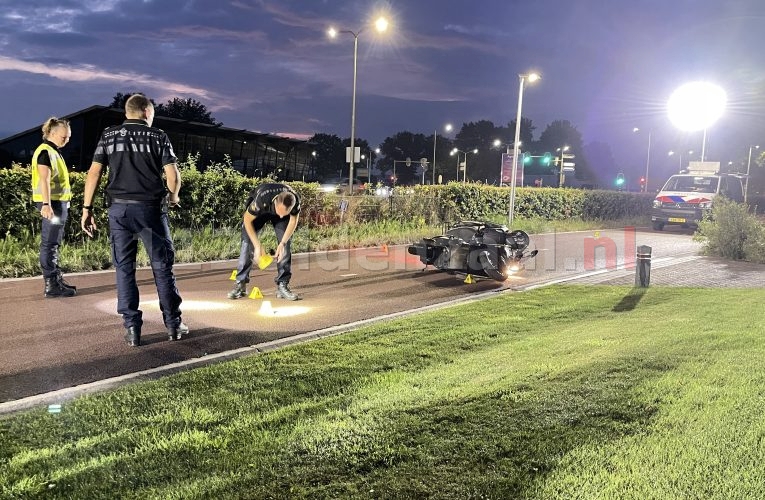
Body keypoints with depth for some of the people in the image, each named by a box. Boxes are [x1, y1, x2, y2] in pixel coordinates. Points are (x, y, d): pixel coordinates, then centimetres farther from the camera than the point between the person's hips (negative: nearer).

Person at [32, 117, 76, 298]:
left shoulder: (54, 152, 18)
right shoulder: (45, 152, -12)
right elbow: (44, 179, -22)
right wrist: (46, 205, -31)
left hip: (58, 202, 10)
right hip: (51, 203, -10)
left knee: (54, 244, 15)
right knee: (49, 244, -8)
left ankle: (57, 279, 24)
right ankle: (50, 286, -6)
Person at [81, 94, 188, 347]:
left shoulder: (109, 135, 8)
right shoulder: (157, 136, 3)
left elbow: (94, 172, 1)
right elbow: (173, 175, -4)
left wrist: (87, 208, 3)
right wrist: (173, 197, 15)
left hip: (119, 209, 2)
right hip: (150, 208, -2)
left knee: (124, 268, 8)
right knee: (162, 266, 8)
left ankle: (132, 328, 7)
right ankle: (173, 324, 13)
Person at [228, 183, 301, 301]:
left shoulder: (295, 200, -37)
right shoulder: (261, 200, -44)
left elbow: (293, 220, -15)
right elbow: (247, 220, -27)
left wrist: (282, 243, -23)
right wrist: (257, 245, -29)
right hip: (259, 211, -2)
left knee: (286, 243, -13)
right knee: (247, 242, -13)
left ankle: (282, 285, -9)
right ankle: (240, 285, -8)